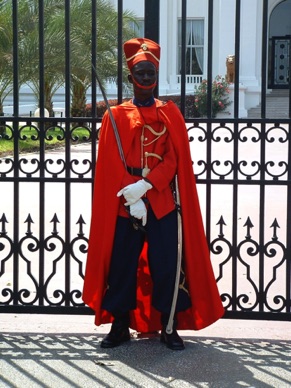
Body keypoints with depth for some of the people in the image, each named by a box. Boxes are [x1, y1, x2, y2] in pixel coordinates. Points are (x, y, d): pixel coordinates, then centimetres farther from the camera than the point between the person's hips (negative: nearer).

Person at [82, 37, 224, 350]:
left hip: (164, 202, 0)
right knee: (122, 264, 4)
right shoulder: (116, 116, 5)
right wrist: (131, 199, -14)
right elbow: (111, 165, -2)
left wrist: (145, 185, -17)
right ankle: (120, 326, 16)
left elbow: (175, 159, -3)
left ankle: (169, 328, 11)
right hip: (124, 204, 0)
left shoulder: (170, 113, 6)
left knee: (167, 264, -1)